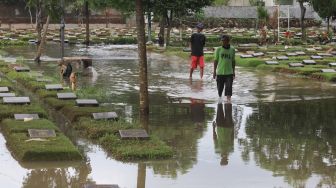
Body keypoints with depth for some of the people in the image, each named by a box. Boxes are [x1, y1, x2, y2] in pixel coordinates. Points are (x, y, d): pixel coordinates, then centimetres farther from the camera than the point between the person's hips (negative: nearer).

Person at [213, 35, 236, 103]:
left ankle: (228, 100, -12)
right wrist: (214, 71, 0)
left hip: (229, 73, 0)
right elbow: (215, 60, 2)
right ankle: (220, 97, 36)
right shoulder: (218, 49, -2)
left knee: (229, 88, -10)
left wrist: (233, 71, 12)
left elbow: (233, 61, 11)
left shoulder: (232, 50, 3)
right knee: (220, 87, 11)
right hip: (220, 72, 0)